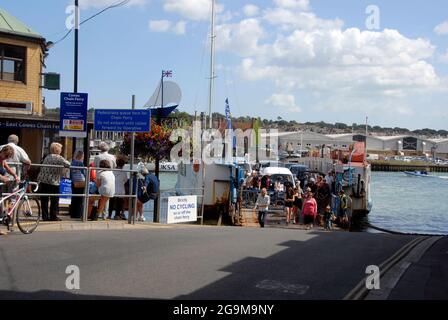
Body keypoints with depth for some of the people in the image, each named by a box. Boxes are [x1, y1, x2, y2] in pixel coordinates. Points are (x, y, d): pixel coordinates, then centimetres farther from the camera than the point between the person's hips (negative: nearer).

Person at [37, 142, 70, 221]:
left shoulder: (47, 157, 13)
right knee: (54, 200, 5)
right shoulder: (59, 158, -7)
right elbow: (68, 165, -17)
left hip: (43, 180, 6)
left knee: (44, 200, 8)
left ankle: (45, 216, 10)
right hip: (53, 182, -6)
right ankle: (53, 216, 6)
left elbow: (42, 168, 15)